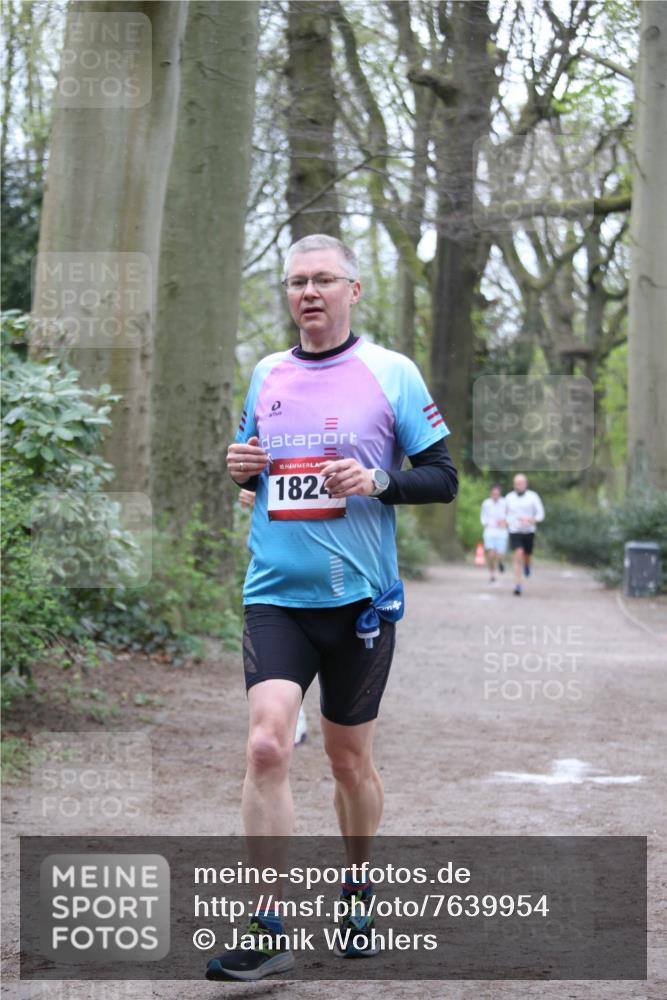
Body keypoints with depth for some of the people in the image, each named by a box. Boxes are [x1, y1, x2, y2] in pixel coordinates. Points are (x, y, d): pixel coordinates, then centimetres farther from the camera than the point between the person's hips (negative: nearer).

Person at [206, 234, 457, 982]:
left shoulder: (392, 373, -2)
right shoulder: (266, 374, 9)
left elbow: (443, 478, 0)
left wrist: (378, 481, -18)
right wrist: (241, 467, 0)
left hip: (359, 597, -2)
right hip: (275, 595, 2)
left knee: (349, 759, 10)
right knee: (267, 745, -15)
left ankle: (357, 889, 36)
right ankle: (268, 933, -12)